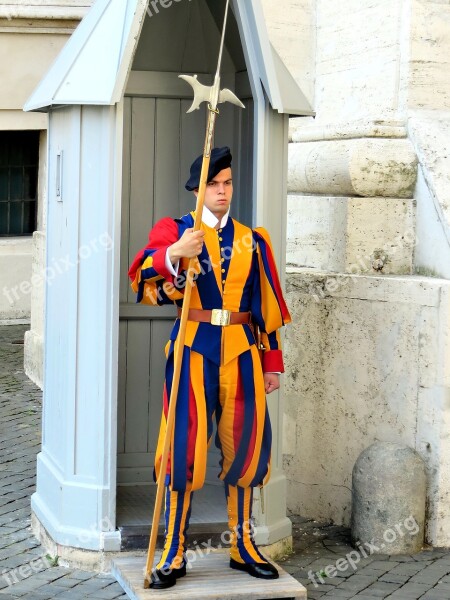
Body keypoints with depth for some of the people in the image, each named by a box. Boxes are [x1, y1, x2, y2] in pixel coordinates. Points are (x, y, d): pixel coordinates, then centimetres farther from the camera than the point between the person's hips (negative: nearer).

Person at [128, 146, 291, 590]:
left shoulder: (252, 240, 13)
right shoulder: (175, 230, 3)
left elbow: (267, 305, 14)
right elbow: (141, 277, -14)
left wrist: (272, 363, 11)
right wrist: (174, 254, -33)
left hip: (242, 352, 3)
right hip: (195, 349, -3)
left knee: (244, 446, 7)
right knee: (185, 447, -4)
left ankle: (243, 546, 21)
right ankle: (173, 554, 5)